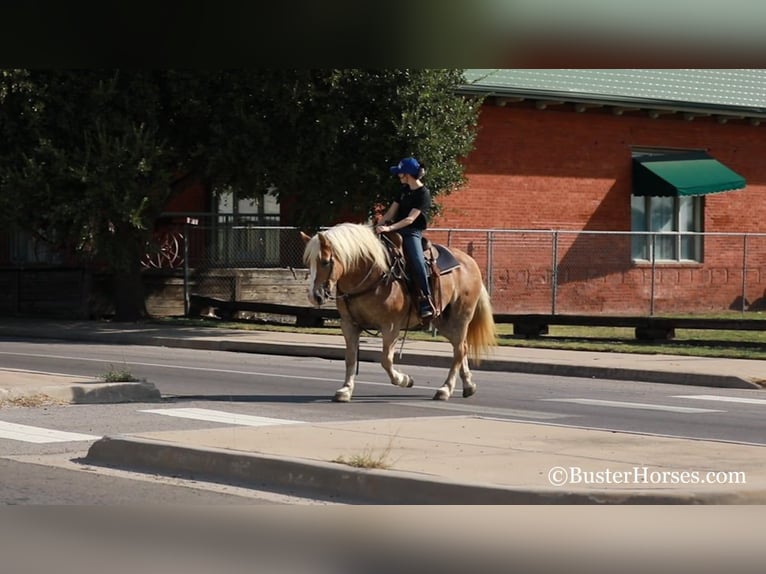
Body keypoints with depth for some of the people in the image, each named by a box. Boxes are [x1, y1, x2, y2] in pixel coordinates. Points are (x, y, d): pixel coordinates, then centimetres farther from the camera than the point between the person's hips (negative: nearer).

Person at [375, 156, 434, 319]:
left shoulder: (423, 194, -10)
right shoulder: (404, 190, 14)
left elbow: (410, 219, -18)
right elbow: (391, 212, 14)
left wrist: (389, 228, -27)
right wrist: (378, 226, -2)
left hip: (412, 232, -8)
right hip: (397, 230, 8)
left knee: (417, 262, -27)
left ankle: (427, 303, -25)